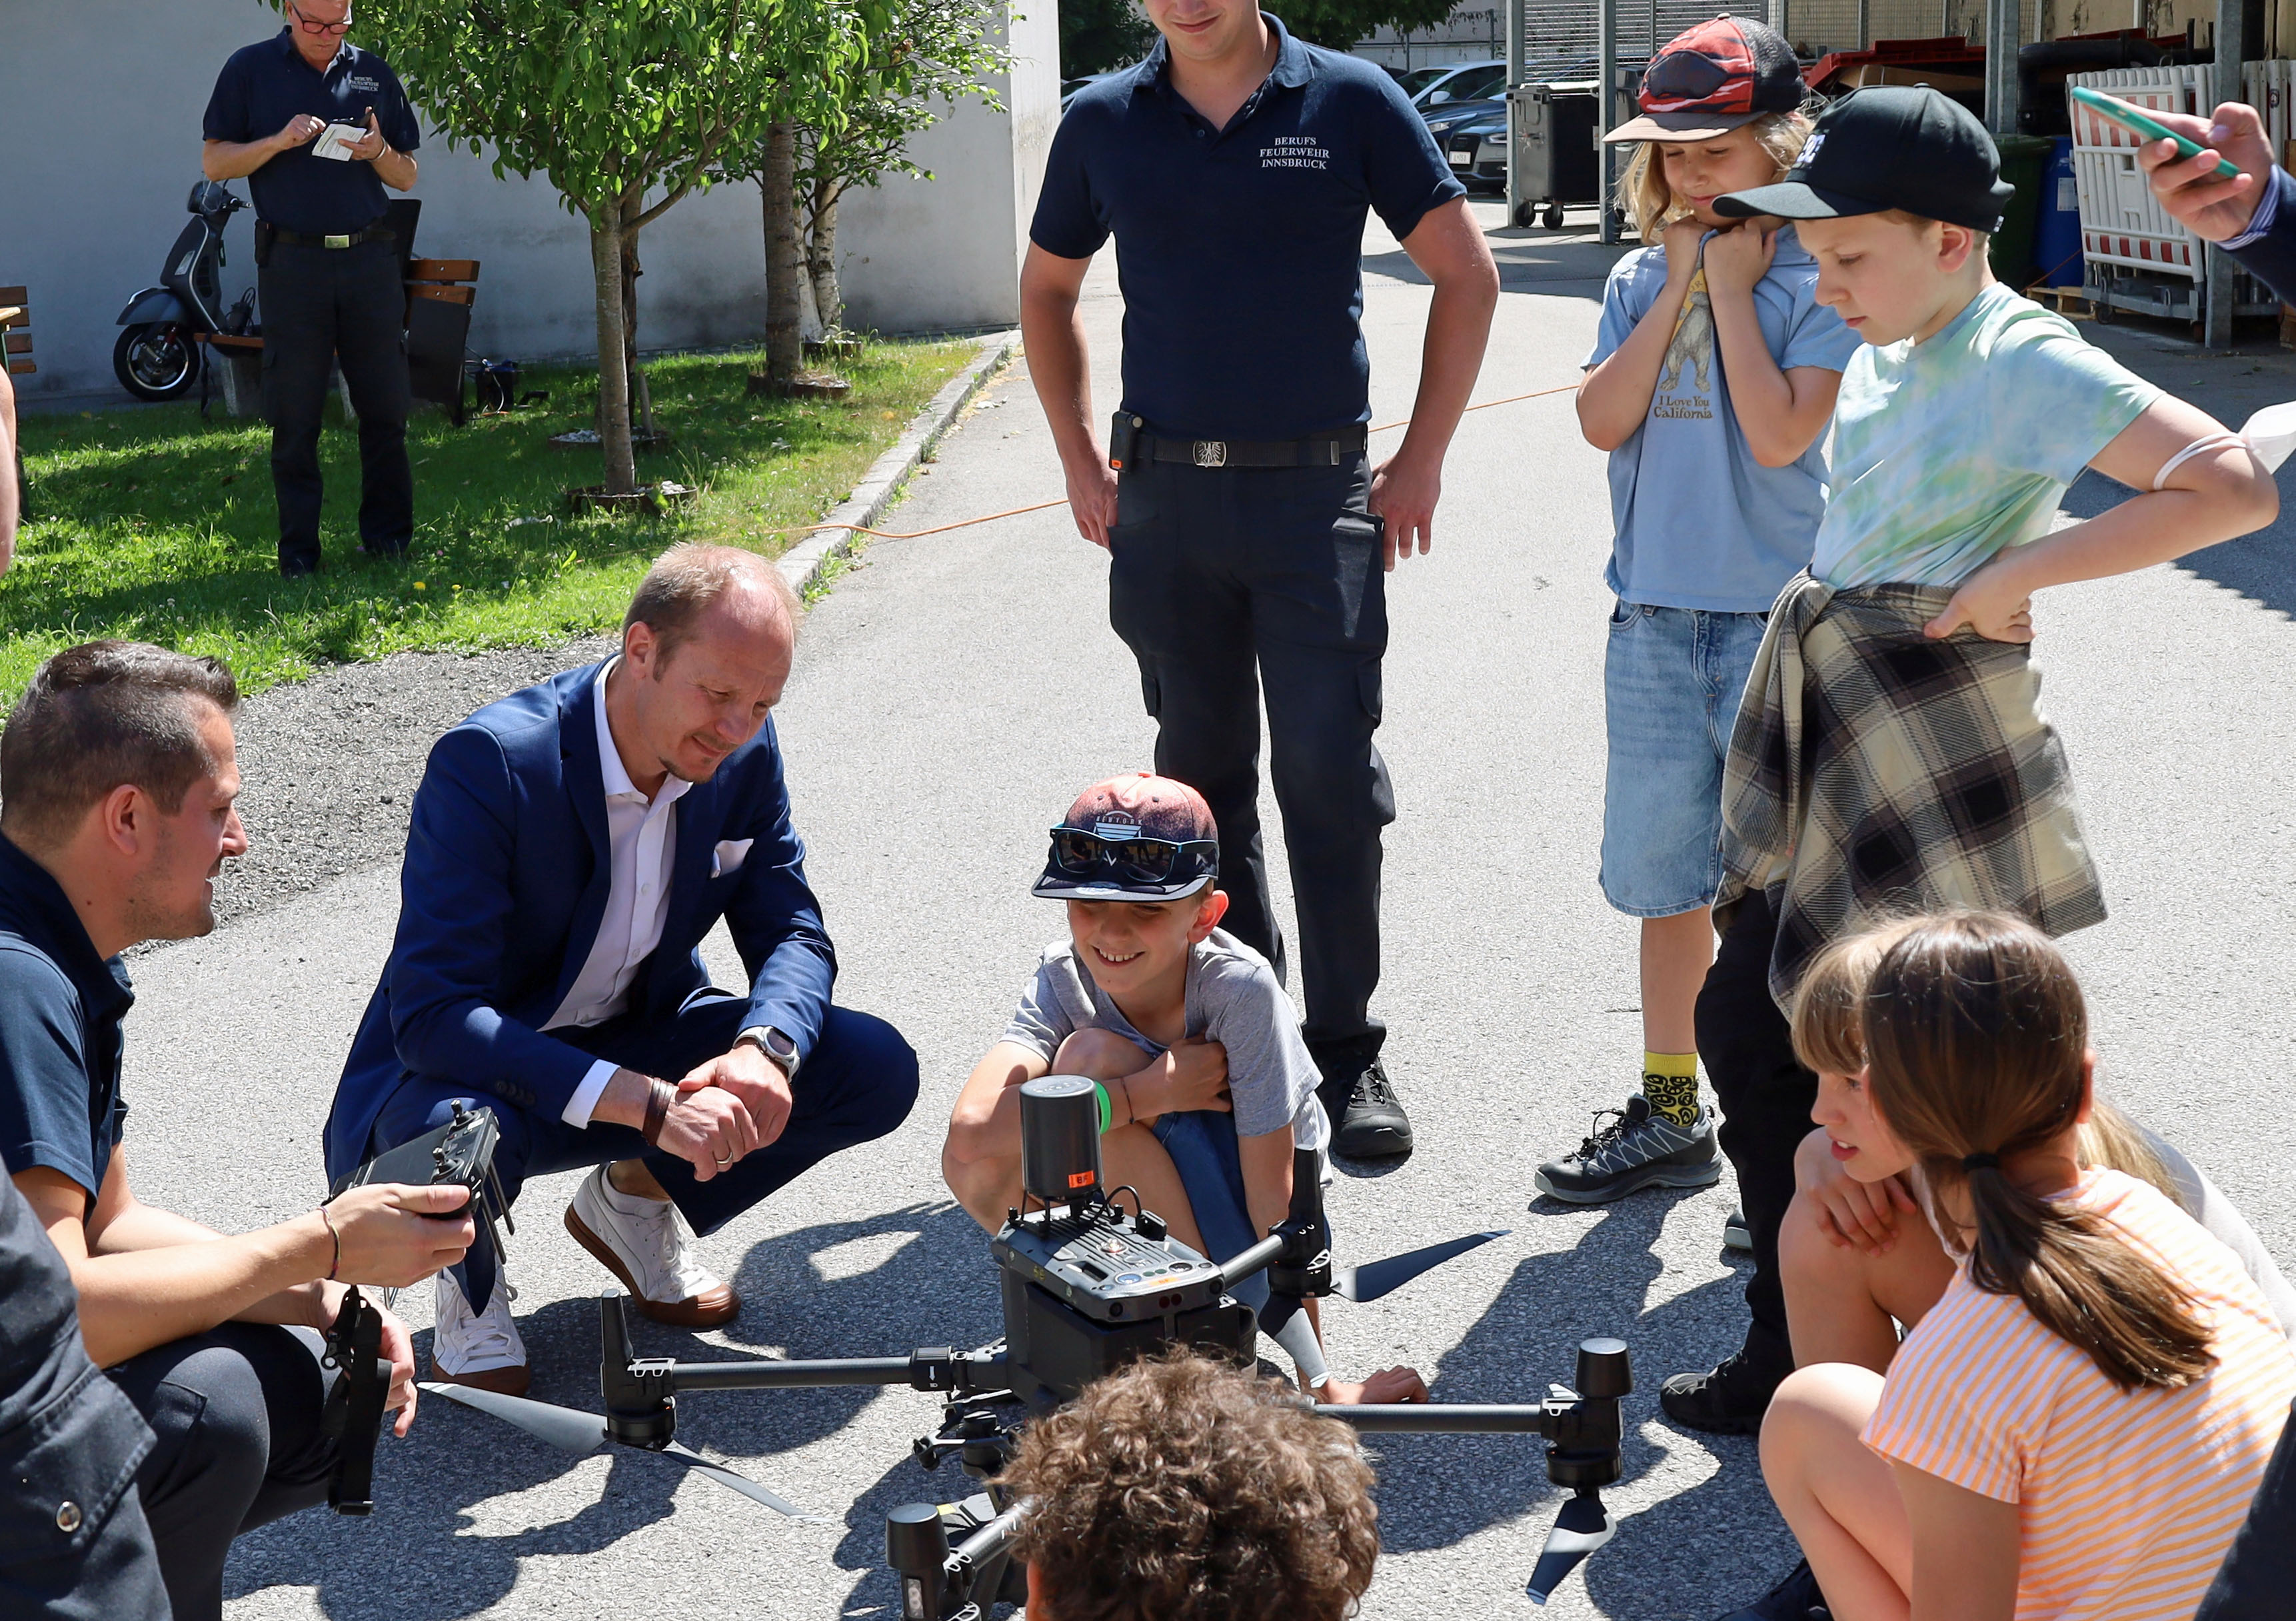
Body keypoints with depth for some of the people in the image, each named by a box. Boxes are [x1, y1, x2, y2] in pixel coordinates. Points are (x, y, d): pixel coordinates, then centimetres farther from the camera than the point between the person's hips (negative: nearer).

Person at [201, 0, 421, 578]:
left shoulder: (373, 73, 11)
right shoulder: (249, 70, 4)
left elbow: (406, 178, 14)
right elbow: (215, 162, 2)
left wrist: (378, 152, -8)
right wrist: (279, 142, -13)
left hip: (371, 256, 2)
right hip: (292, 263, -2)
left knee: (385, 405, 3)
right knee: (294, 414, 0)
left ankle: (388, 533, 13)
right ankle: (298, 546, 6)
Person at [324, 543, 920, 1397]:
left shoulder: (745, 757, -10)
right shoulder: (490, 762, -28)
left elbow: (793, 933, -2)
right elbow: (432, 1016, -34)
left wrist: (764, 1049, -27)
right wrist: (650, 1105, -43)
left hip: (637, 1047, 6)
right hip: (466, 1071, -5)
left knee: (875, 1070, -13)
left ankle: (634, 1199, 12)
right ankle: (471, 1278, -2)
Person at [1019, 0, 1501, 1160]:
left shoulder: (1348, 104, -1)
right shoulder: (1103, 123, 5)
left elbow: (1466, 275, 4)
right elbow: (1047, 290, 19)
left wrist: (1422, 459, 0)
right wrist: (1080, 460, 10)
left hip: (1315, 492, -3)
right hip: (1163, 499, 3)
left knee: (1331, 773, -6)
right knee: (1201, 774, 9)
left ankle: (1347, 1053, 4)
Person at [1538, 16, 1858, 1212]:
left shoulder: (1820, 280, -6)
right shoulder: (1640, 280, 8)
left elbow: (1777, 434, -18)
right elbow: (1602, 421, -5)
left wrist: (1732, 288, -12)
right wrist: (1679, 286, -6)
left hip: (1778, 624, -4)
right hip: (1654, 620, 5)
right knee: (1669, 879, 13)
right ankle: (1671, 1113, 25)